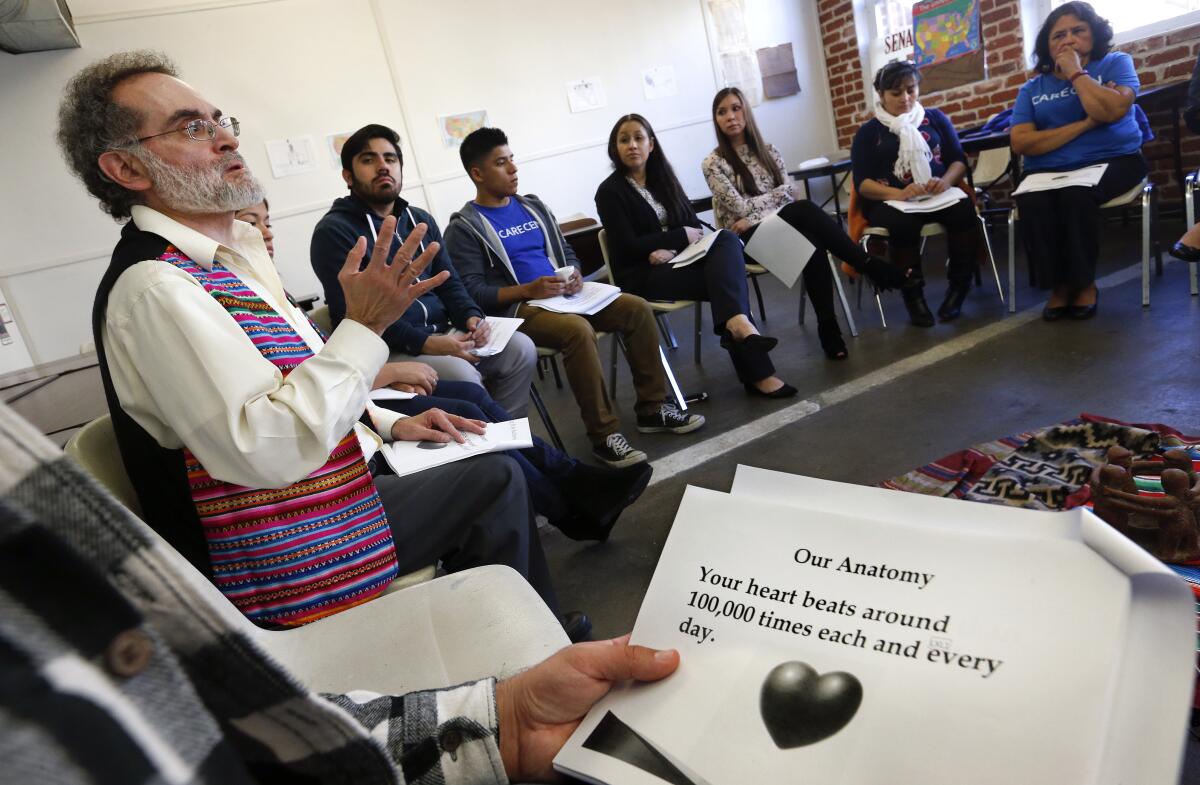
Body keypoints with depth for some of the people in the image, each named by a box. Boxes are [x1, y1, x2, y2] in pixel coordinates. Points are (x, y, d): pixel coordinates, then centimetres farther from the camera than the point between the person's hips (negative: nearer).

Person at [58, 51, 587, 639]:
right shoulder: (153, 289, -23)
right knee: (495, 482, -4)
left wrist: (387, 422, 9)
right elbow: (263, 451, -31)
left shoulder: (231, 252, 8)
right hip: (289, 555, -9)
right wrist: (363, 326, -29)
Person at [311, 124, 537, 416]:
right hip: (391, 349, -7)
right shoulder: (334, 232, -6)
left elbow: (448, 282, 16)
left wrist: (471, 317, -7)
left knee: (521, 349, -9)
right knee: (464, 376, -30)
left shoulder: (421, 221, 16)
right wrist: (424, 343, -24)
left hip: (442, 334, 7)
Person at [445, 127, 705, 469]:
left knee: (637, 308, -11)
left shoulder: (533, 206, 17)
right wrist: (528, 290, -21)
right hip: (516, 308, -7)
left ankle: (652, 408, -1)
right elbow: (472, 292, -12)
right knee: (578, 329, -36)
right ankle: (603, 435, -25)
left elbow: (567, 253, 21)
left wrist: (574, 275, -3)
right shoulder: (464, 228, -4)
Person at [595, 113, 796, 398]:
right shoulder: (610, 192, -1)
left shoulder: (662, 177, 16)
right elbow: (627, 247, -11)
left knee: (727, 240, -27)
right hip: (642, 274, -5)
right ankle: (757, 371, -35)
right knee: (727, 277, -27)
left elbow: (694, 223, 9)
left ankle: (736, 322, -43)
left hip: (676, 260, 5)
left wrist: (670, 248, -12)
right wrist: (681, 236, -11)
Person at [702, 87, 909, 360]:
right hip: (746, 238, -4)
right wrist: (775, 195, -3)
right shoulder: (712, 163, -1)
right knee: (804, 208, -33)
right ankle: (874, 269, -32)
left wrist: (752, 215, -11)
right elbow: (740, 207, -10)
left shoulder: (767, 152, 15)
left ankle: (827, 325, -36)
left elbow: (789, 192, 2)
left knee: (812, 244, -35)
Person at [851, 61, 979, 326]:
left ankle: (959, 284, -14)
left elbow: (959, 159, 12)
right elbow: (862, 183, -1)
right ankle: (912, 293, -19)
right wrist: (897, 194, -21)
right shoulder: (868, 132, 10)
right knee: (904, 224, -37)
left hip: (938, 195, 2)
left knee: (964, 212, -31)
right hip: (889, 201, -2)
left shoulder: (935, 118, 17)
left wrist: (946, 181, -13)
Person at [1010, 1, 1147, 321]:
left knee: (1076, 196, -34)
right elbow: (1020, 142, -3)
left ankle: (1084, 282, -15)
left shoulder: (1115, 63, 8)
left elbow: (1111, 111, -14)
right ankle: (1058, 284, -16)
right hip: (1049, 170, 2)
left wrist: (1076, 72, -5)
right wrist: (1084, 124, -8)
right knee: (1032, 203, -32)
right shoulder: (1032, 88, 12)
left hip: (1111, 160, -2)